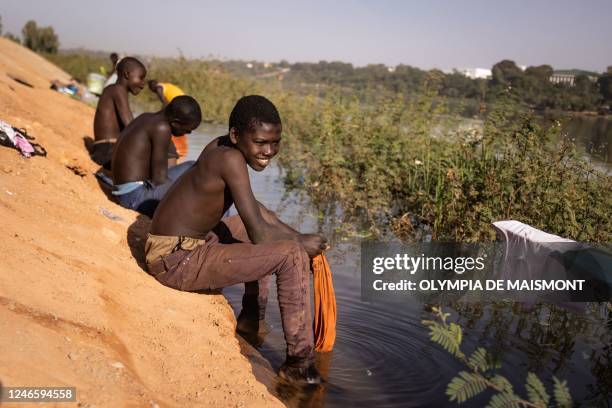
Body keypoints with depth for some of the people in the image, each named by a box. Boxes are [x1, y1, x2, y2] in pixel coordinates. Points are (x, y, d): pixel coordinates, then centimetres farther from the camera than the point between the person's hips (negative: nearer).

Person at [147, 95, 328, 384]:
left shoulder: (223, 148, 4)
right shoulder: (231, 158, -23)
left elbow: (253, 207, 17)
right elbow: (258, 234, -24)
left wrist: (295, 235, 9)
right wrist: (302, 241, -6)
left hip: (185, 243, 10)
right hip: (176, 261, -10)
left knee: (271, 230, 26)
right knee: (292, 254, -18)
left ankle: (252, 319, 34)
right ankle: (300, 364, -7)